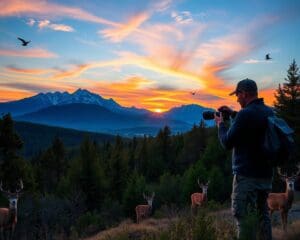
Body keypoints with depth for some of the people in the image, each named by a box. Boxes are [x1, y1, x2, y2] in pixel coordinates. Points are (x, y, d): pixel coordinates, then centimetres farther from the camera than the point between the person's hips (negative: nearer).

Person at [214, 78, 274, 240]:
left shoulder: (245, 114, -17)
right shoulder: (269, 112, 7)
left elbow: (227, 143, -12)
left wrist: (221, 124, 4)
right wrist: (233, 116, 19)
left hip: (246, 175, -8)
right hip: (266, 174, 8)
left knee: (244, 216, -2)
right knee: (262, 213, 18)